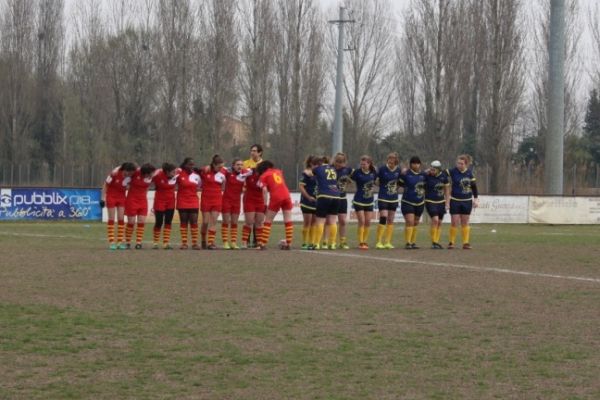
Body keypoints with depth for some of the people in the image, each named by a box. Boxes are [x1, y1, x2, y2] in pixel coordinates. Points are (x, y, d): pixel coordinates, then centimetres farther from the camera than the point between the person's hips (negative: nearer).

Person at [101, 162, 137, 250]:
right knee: (111, 219, -3)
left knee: (121, 219, -1)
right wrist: (103, 198, -14)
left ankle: (120, 241, 2)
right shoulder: (115, 173, -26)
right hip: (111, 196, -4)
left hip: (122, 196, 4)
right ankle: (111, 242, -1)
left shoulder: (130, 176, -14)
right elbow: (105, 184, -15)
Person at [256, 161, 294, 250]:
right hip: (286, 195, 4)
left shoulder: (263, 176, 7)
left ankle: (263, 243, 2)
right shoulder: (278, 171, 23)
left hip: (276, 198, -4)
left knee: (268, 221, 6)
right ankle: (289, 244, 4)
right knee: (288, 221, 7)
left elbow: (264, 190, -4)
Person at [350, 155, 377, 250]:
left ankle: (365, 241, 16)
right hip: (359, 201, -4)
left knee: (368, 222, 4)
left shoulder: (373, 172, -1)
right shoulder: (357, 172, -12)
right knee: (362, 221, -7)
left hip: (369, 201, 4)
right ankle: (361, 243, 0)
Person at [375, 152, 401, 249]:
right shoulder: (382, 169, -12)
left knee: (391, 221, 8)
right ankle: (379, 242, -7)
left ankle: (388, 242, 14)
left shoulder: (398, 170, -1)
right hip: (383, 198, -5)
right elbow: (376, 180, -3)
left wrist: (396, 188, 2)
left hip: (394, 199, 5)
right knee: (383, 219, -13)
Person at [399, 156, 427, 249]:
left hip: (419, 203, 6)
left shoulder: (422, 175, 7)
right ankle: (408, 243, -13)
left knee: (415, 223, 13)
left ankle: (413, 242, 22)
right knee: (410, 222, -16)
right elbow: (399, 183, -8)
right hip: (408, 202, -6)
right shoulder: (406, 174, -10)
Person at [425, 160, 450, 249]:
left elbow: (446, 188, 9)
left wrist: (447, 201, 8)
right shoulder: (427, 176, -12)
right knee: (435, 220, -18)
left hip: (441, 202, 4)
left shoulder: (443, 176, -2)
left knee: (439, 222, 8)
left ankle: (437, 242, 18)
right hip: (430, 201, -4)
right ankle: (433, 242, -11)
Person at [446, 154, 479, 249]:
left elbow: (474, 186, 9)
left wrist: (476, 199, 8)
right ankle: (451, 242, 7)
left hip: (467, 201, 3)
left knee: (465, 223, 9)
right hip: (455, 200, -2)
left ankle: (466, 243, 13)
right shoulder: (452, 172, -10)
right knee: (454, 223, -3)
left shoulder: (469, 173, 0)